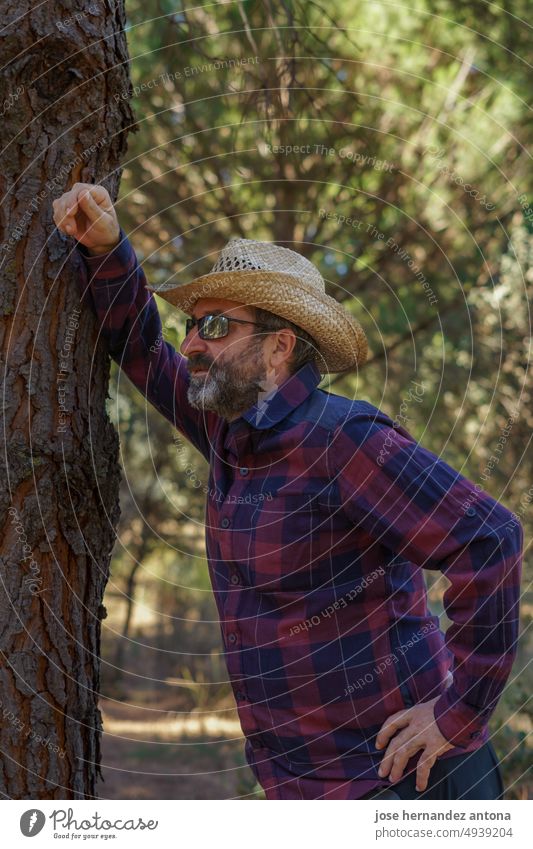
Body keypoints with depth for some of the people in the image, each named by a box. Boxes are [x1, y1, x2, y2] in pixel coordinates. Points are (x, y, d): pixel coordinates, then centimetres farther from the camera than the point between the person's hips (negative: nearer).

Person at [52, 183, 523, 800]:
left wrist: (460, 712, -20)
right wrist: (104, 246, 4)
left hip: (402, 780, -9)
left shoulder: (340, 435, -16)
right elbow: (136, 345, 22)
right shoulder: (234, 436, 11)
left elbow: (490, 539, -23)